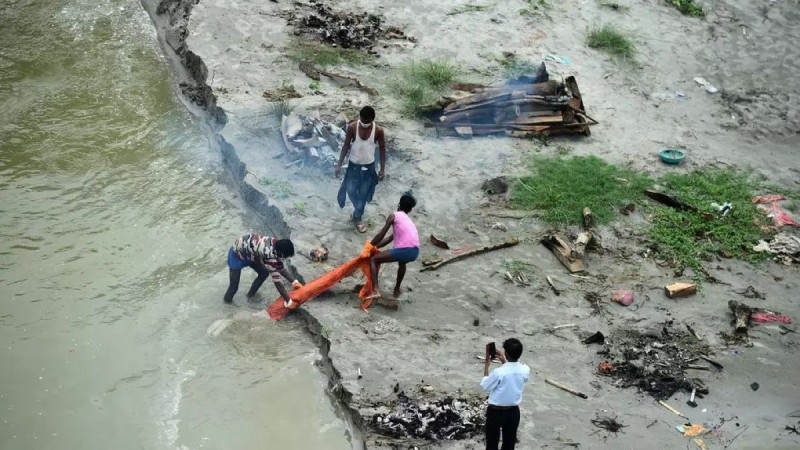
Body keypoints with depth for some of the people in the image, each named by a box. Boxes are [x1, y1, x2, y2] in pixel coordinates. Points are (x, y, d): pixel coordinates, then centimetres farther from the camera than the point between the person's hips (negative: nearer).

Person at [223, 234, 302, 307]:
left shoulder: (276, 244, -14)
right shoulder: (271, 256, -38)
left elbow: (281, 268, 3)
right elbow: (277, 282, -33)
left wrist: (294, 282, -3)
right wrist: (289, 302, -28)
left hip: (249, 252, 8)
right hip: (237, 254, -8)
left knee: (264, 273, 11)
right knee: (234, 285, -4)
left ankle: (251, 294, 32)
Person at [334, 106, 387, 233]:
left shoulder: (378, 130, -19)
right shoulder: (352, 127, -18)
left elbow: (382, 148, -6)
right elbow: (346, 146, -6)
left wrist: (382, 169, -5)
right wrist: (339, 164, -4)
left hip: (368, 166, -1)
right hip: (353, 165, 1)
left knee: (363, 194, 11)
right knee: (350, 191, 11)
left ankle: (358, 217, 33)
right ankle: (359, 210, 42)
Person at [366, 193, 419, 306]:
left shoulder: (394, 216, 9)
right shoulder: (408, 220, 30)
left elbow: (381, 235, 8)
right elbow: (390, 238, 30)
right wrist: (375, 246, 32)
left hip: (404, 250, -7)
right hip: (415, 252, 7)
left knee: (373, 260, 8)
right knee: (402, 262, 42)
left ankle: (375, 290, -9)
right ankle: (397, 289, 50)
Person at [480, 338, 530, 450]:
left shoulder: (498, 372, -28)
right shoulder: (525, 370, -14)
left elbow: (485, 387, -10)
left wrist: (487, 364, -6)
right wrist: (504, 362, 12)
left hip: (496, 412, -4)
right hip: (513, 411, 4)